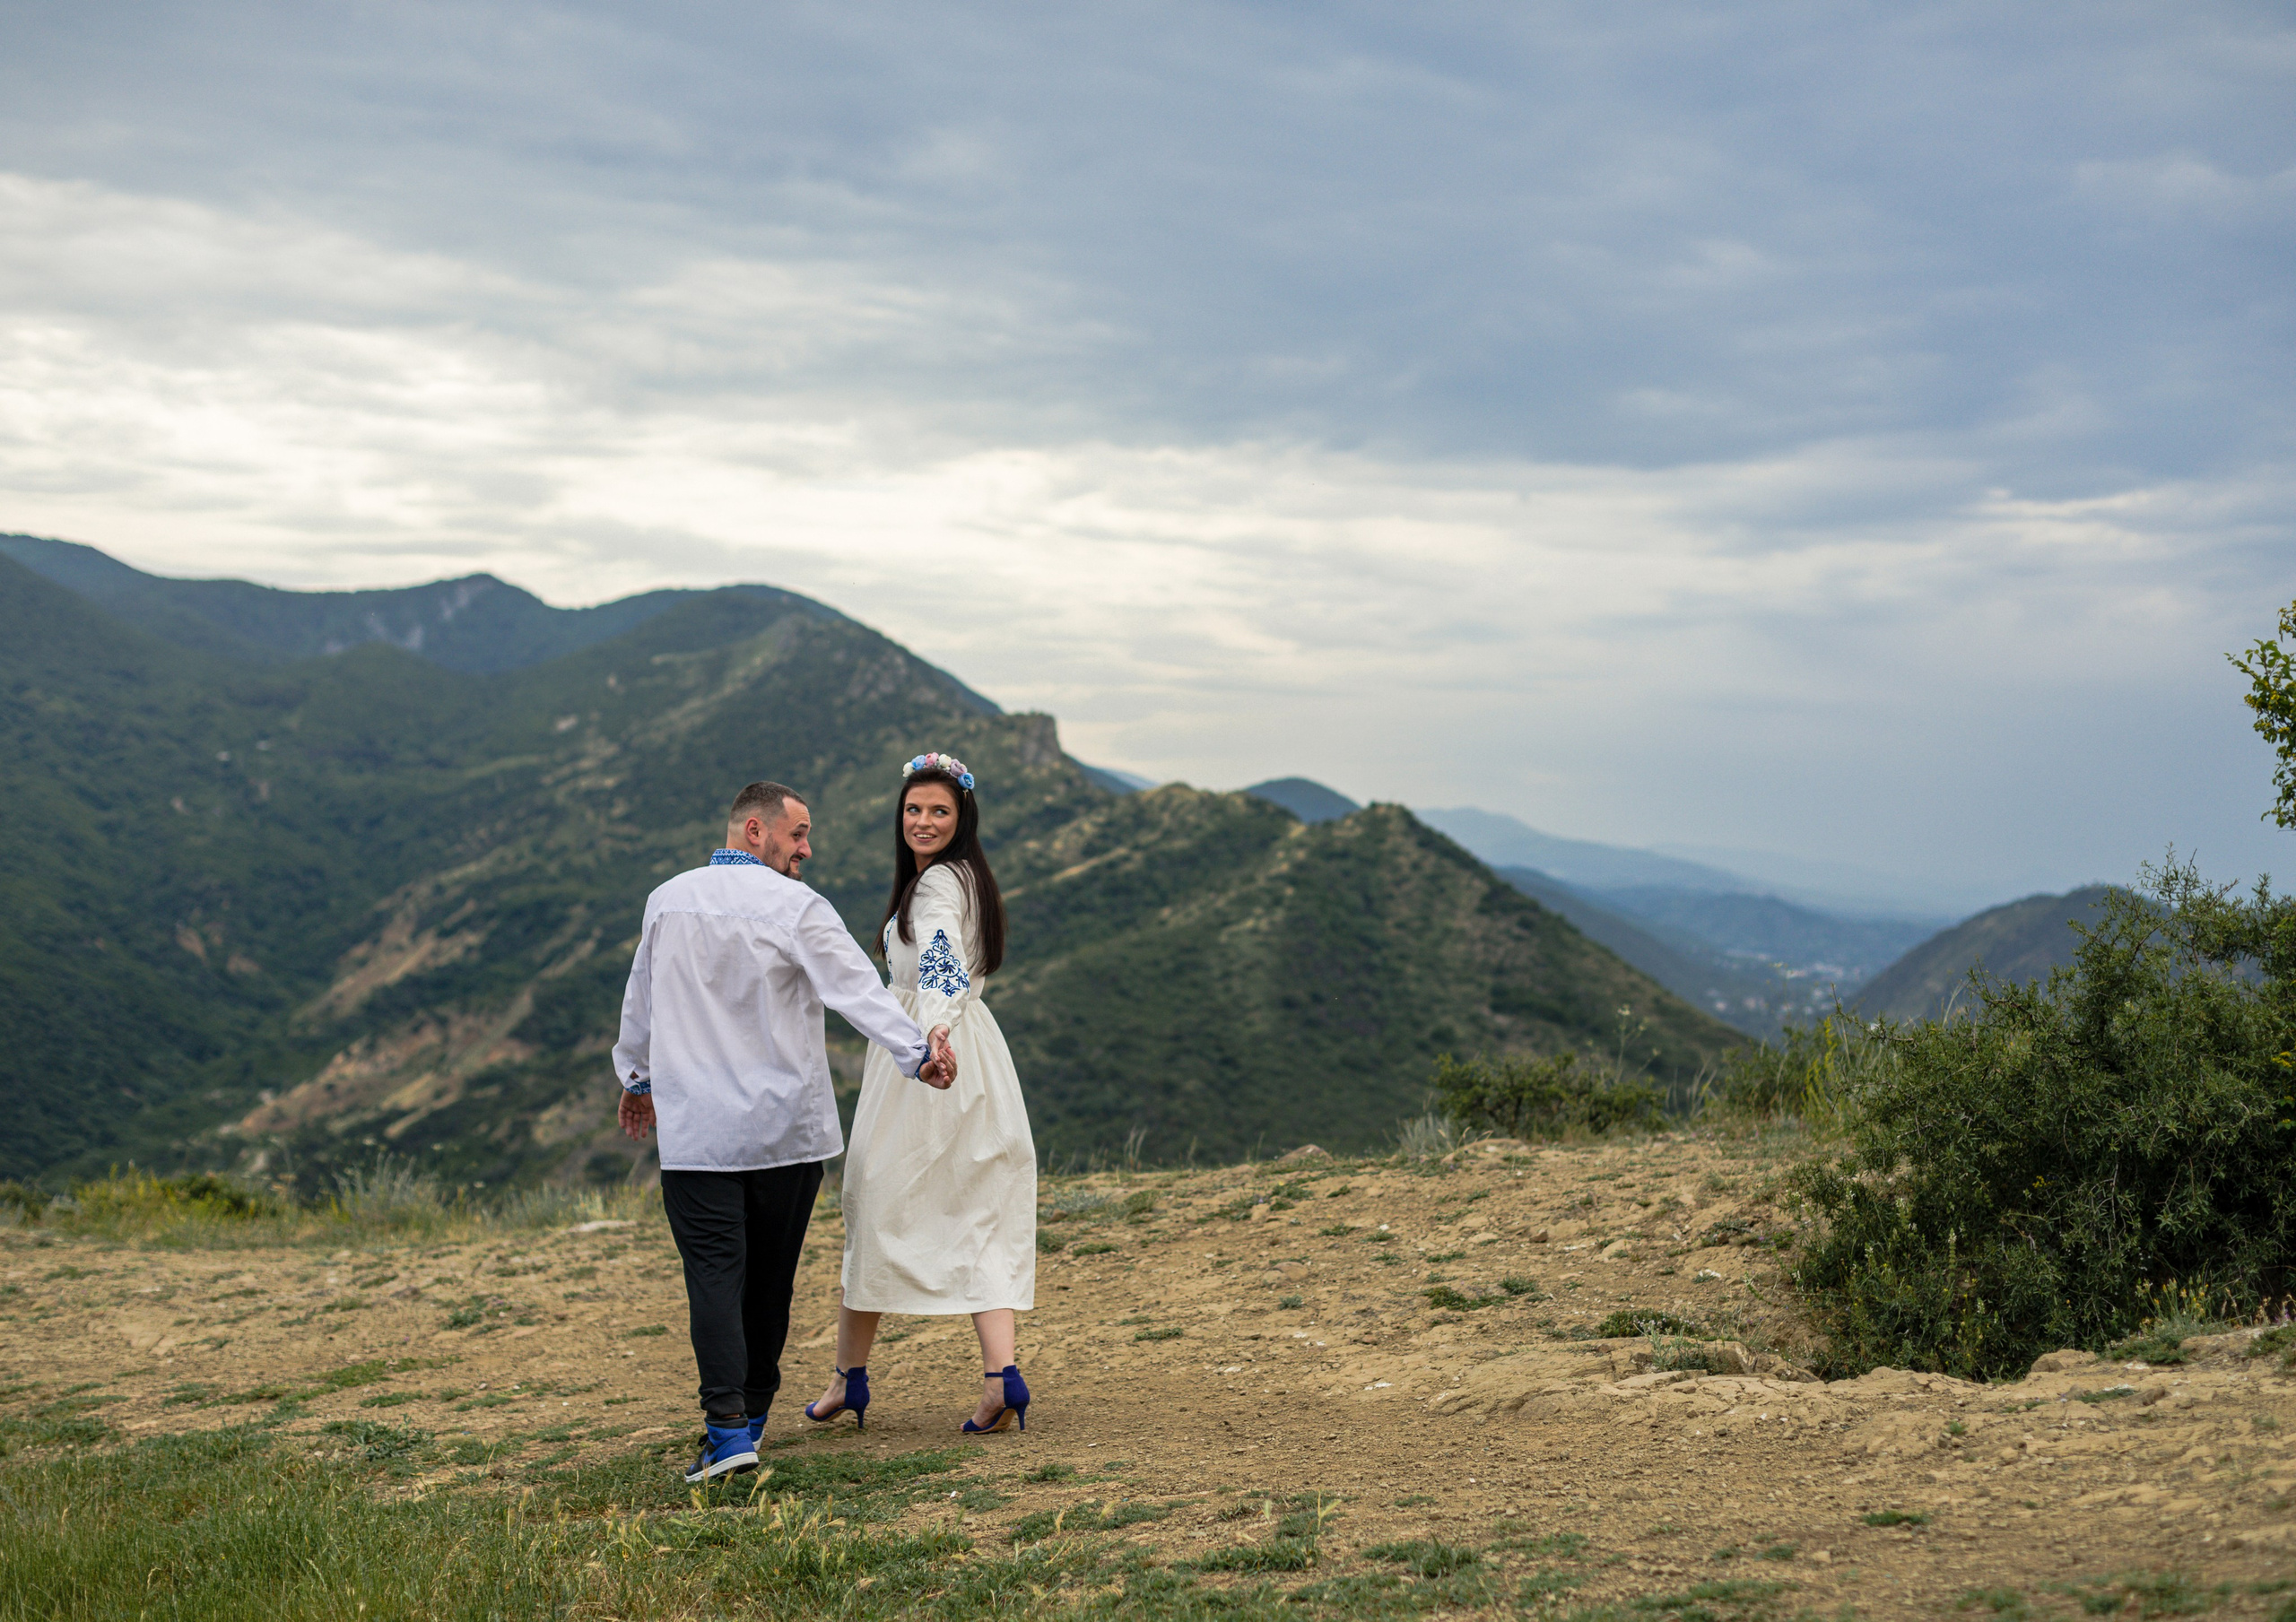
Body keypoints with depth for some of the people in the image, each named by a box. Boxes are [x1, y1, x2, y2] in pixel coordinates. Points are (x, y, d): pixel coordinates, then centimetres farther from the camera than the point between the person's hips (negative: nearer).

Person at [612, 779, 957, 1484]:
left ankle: (728, 1427, -19)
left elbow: (640, 1000, 20)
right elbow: (859, 989, -19)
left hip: (695, 1129, 2)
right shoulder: (794, 907, -8)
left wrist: (637, 1079, 34)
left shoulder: (667, 901, 7)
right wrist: (917, 1052, -24)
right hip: (785, 1127, -2)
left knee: (715, 1274, -6)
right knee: (769, 1274, 13)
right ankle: (753, 1410, 24)